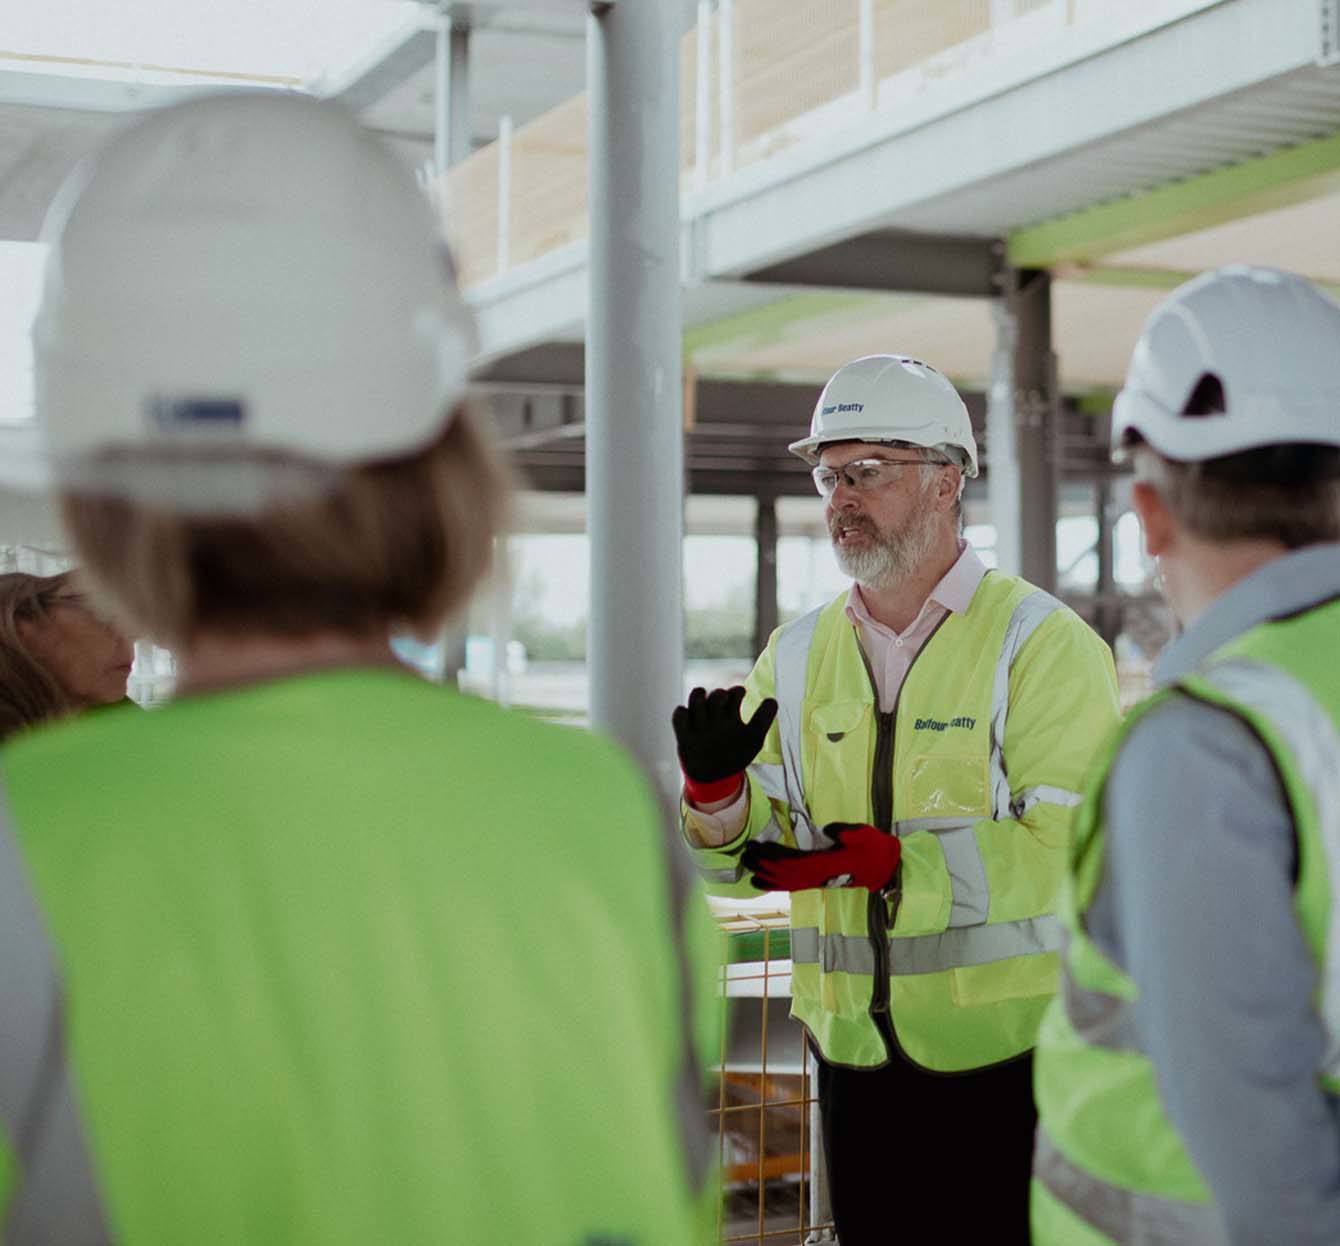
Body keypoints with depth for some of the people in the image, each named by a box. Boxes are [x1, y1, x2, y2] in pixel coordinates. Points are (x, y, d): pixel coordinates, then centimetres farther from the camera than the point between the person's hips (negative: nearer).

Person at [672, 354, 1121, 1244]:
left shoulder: (1044, 642, -7)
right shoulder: (799, 654, 9)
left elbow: (1065, 846, -18)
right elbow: (743, 857, 5)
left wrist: (880, 859, -24)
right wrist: (717, 787, -16)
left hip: (1010, 1054, -4)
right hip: (856, 1058, 5)